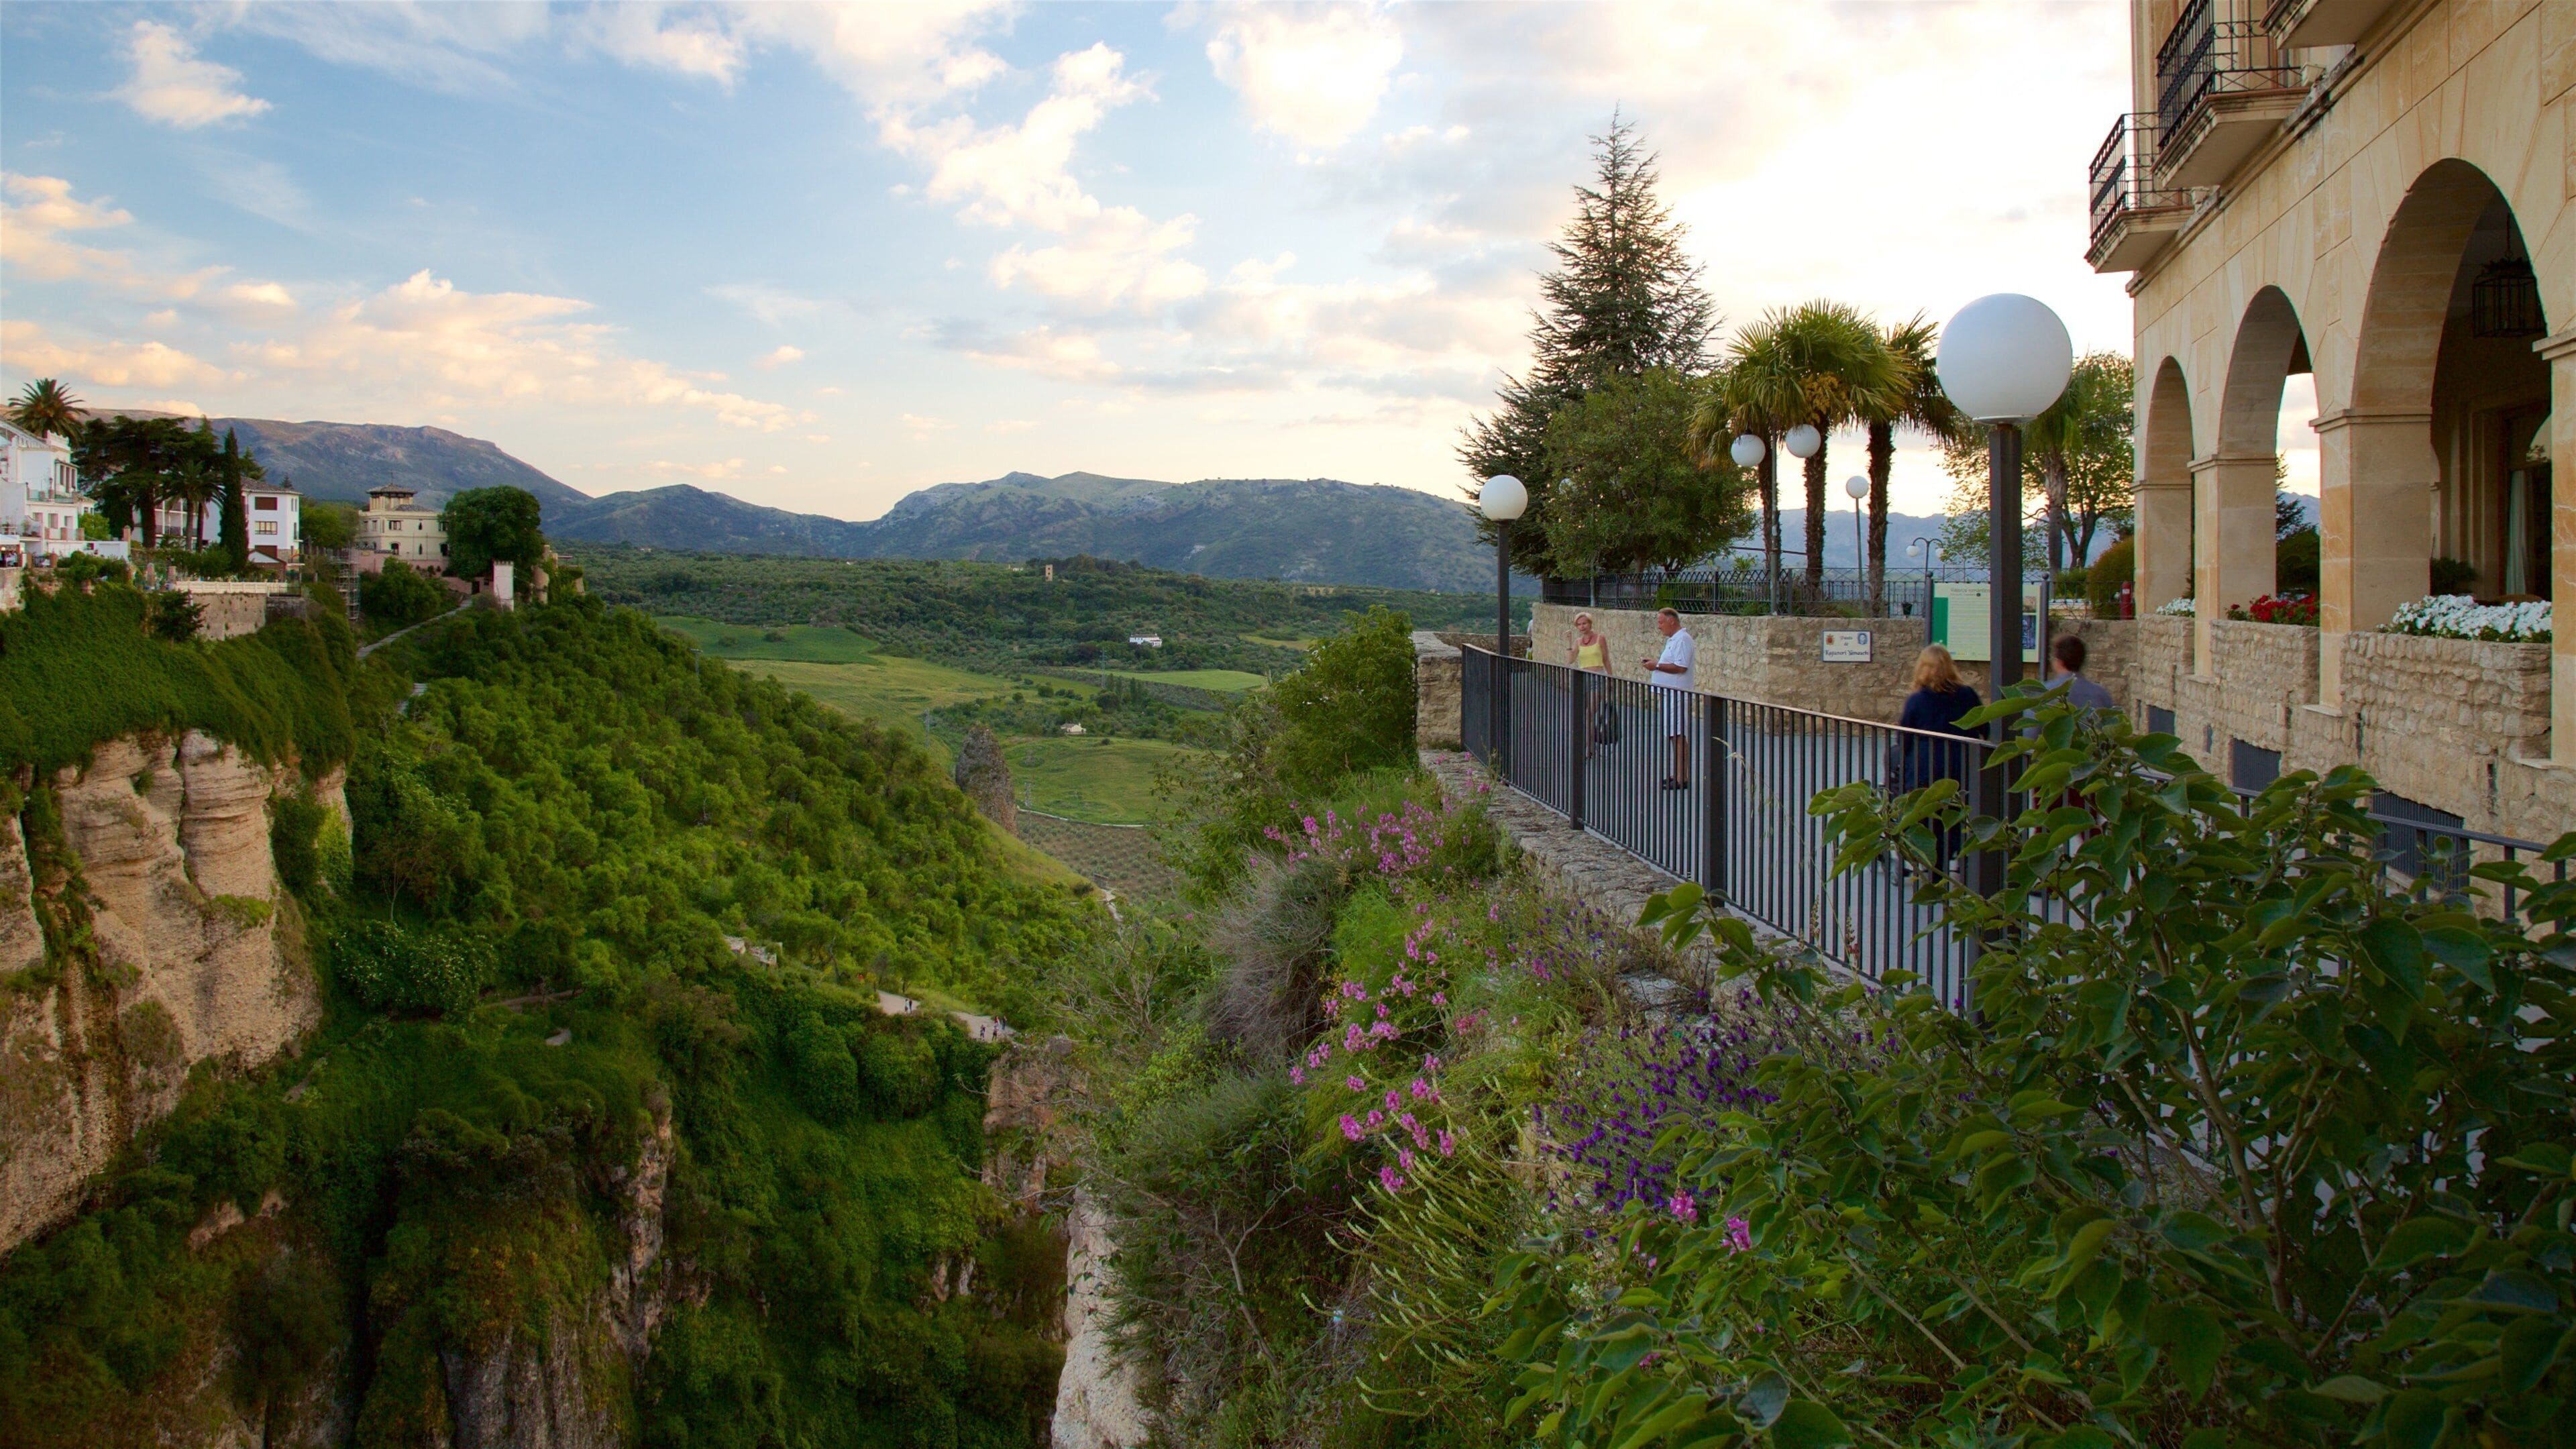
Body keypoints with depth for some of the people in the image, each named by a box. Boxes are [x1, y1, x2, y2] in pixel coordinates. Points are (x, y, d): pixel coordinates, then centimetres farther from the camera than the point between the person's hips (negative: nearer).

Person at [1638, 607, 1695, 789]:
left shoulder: (1682, 640, -14)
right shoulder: (1673, 639, 19)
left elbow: (1680, 667, -22)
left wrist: (1657, 666, -16)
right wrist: (1653, 661, 12)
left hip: (1677, 694, -11)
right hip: (1669, 693, 11)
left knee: (1678, 736, -11)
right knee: (1675, 736, 13)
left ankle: (1681, 779, -11)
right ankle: (1677, 775, 19)